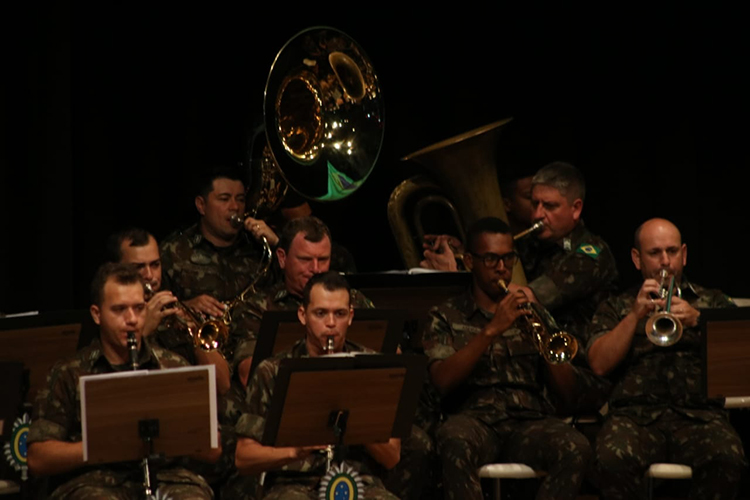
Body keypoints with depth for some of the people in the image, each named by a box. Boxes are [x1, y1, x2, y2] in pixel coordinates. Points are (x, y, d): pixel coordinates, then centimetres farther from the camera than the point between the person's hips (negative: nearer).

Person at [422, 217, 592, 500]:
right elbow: (443, 381, -6)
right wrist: (491, 331, -13)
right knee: (455, 442, -38)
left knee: (576, 449, -31)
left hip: (530, 421, 2)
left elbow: (567, 391, 12)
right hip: (474, 419, -2)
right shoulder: (446, 317, 14)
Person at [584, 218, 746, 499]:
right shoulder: (615, 308, 22)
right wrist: (635, 315, -5)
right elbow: (599, 365, 5)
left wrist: (698, 320, -8)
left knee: (727, 461, -34)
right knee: (614, 461, -35)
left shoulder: (712, 303, 24)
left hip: (699, 413, 0)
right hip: (636, 413, 0)